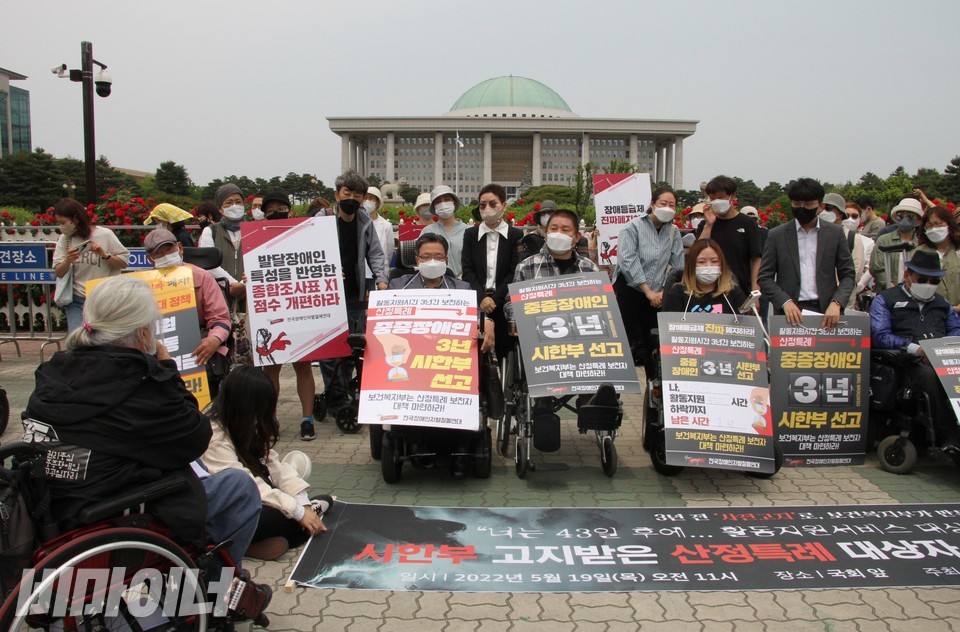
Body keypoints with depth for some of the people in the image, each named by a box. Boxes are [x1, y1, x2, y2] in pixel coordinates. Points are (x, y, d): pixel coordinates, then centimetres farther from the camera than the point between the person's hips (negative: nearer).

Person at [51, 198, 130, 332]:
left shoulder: (105, 235, -5)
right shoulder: (65, 239, 6)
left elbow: (124, 263, -2)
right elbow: (59, 273, 5)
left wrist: (104, 254, -17)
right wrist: (68, 260, -15)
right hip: (77, 300, 3)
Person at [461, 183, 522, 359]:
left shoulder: (516, 235, 4)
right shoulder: (470, 234, 9)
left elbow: (514, 272, -2)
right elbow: (467, 270, 2)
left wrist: (495, 299, -11)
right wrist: (482, 298, -11)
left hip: (504, 303, -1)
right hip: (477, 303, 1)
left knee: (505, 350, 0)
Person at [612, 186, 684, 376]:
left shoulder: (674, 232, 6)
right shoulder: (633, 227, -7)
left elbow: (678, 265, 3)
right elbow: (628, 261, -17)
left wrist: (665, 291, -6)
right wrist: (648, 291, -17)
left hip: (657, 295, 4)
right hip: (629, 290, -4)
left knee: (653, 341, 9)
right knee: (627, 340, -5)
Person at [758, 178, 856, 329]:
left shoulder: (835, 233, 8)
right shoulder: (777, 235, 5)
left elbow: (847, 275, 8)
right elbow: (765, 277, 3)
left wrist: (836, 303, -9)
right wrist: (785, 302, -12)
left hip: (826, 312, 1)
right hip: (789, 313, -1)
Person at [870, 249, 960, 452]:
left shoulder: (941, 303, 33)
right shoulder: (885, 300, 13)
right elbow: (880, 335, -2)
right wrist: (915, 348, -13)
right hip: (909, 363, -4)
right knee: (932, 375, -38)